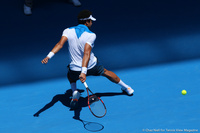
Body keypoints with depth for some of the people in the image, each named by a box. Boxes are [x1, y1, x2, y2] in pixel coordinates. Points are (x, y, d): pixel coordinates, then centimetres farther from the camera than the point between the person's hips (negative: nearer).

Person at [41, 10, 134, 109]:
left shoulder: (68, 31, -5)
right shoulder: (91, 35, -14)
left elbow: (60, 44, -23)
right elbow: (86, 53, -27)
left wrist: (49, 56, -30)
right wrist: (84, 72, -35)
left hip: (75, 70, 1)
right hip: (91, 67, -1)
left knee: (70, 74, 38)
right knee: (105, 72, 30)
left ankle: (74, 91, 10)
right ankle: (126, 87, 48)